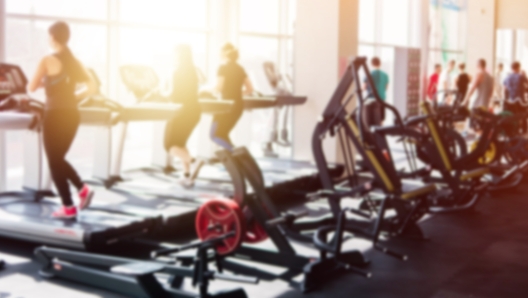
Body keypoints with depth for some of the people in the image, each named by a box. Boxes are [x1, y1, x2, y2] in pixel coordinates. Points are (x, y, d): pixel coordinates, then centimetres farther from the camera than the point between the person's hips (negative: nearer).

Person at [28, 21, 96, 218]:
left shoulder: (48, 61, -11)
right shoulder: (75, 62, 6)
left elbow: (32, 88, -7)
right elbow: (92, 88, 4)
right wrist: (73, 97, 11)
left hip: (55, 116, -6)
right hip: (72, 115, 6)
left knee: (54, 162, 5)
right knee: (59, 159, 22)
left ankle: (68, 208, 5)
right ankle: (83, 189, 7)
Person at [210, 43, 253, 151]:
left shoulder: (223, 68, -9)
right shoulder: (240, 69, 12)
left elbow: (219, 87, -17)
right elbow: (250, 89, 9)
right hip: (238, 105, 8)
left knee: (215, 135, 1)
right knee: (222, 133, 20)